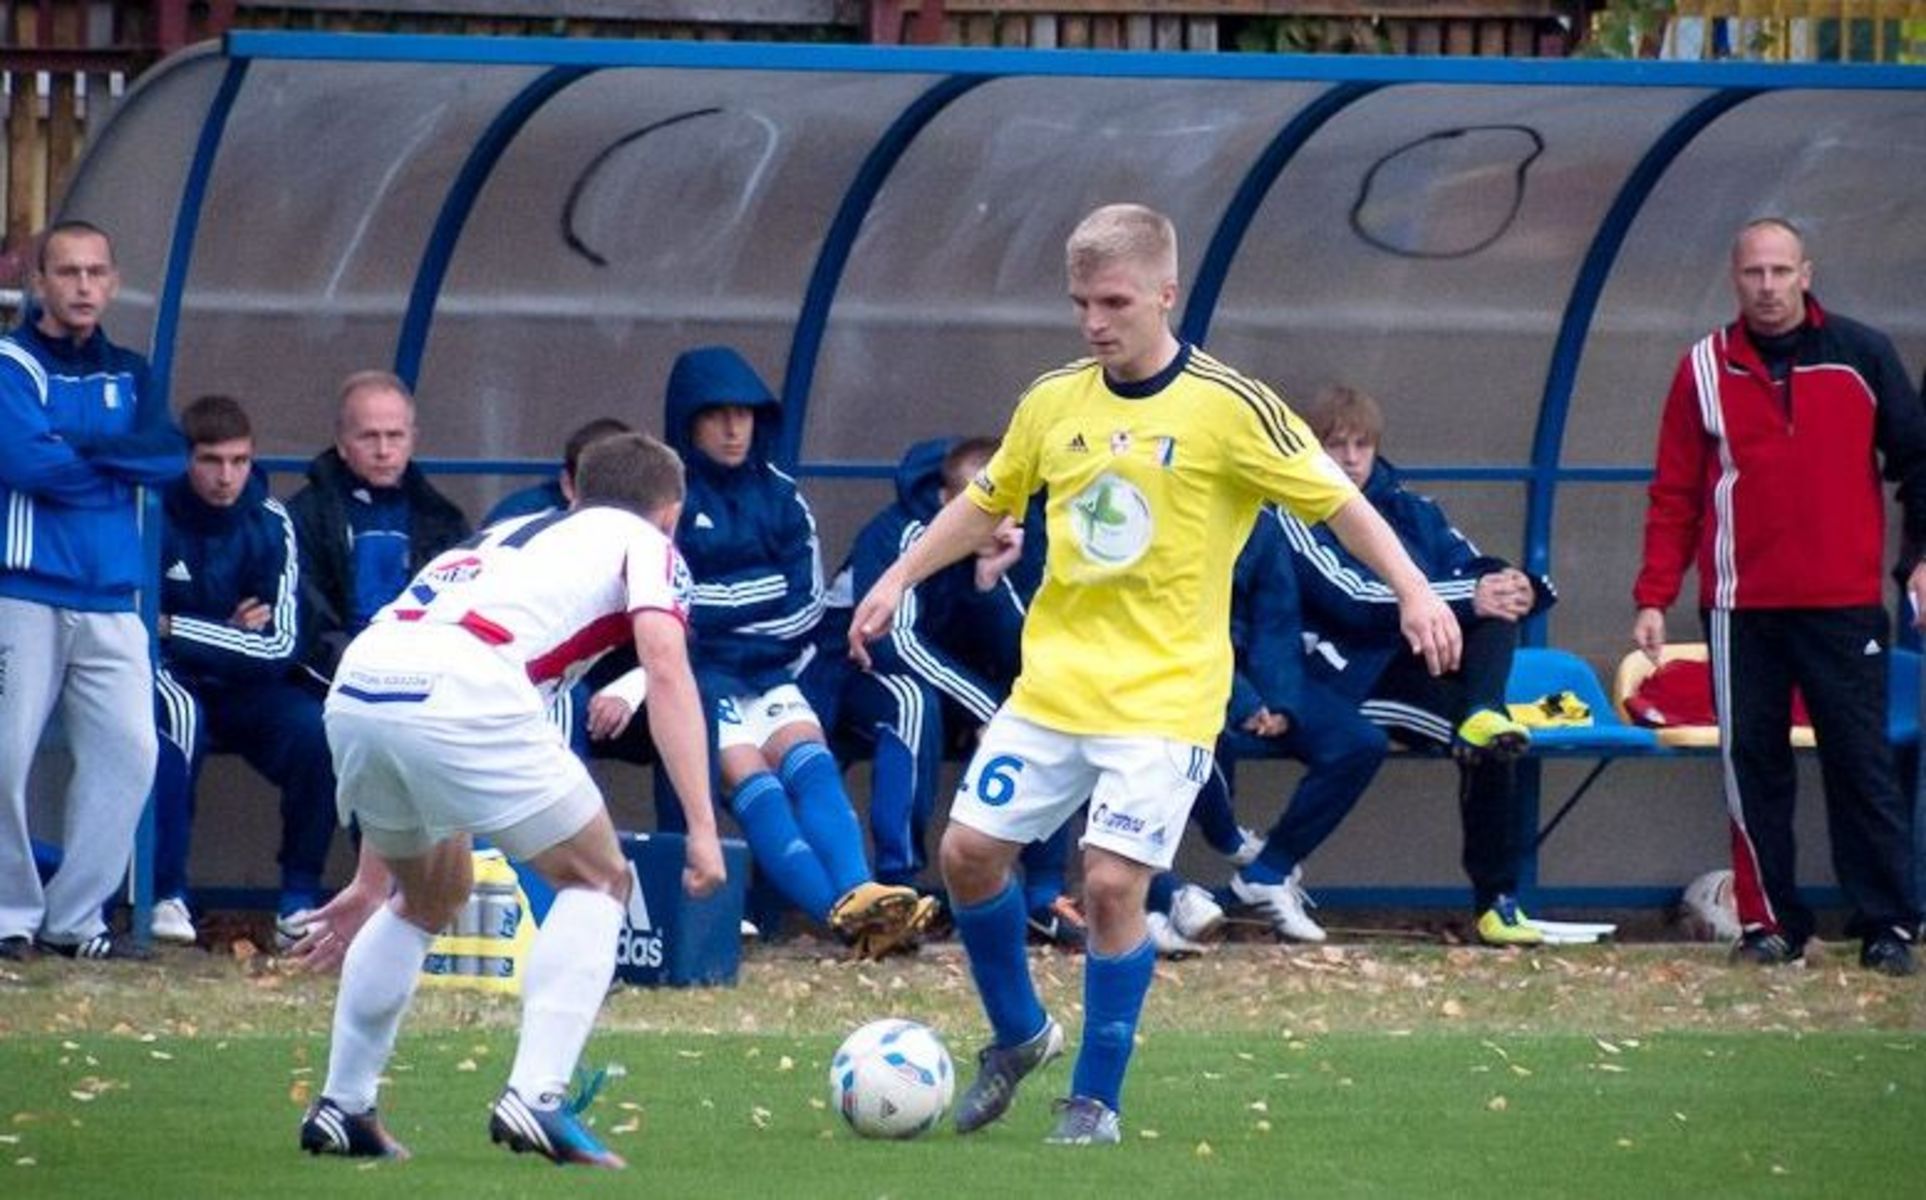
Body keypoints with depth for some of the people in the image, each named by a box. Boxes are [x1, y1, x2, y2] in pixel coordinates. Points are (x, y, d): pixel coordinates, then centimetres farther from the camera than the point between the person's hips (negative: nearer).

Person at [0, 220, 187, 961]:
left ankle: (74, 917, 4)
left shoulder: (128, 374, 15)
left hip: (110, 600, 5)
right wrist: (121, 462, -4)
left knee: (127, 751, -4)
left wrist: (80, 443, -11)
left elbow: (171, 456, 0)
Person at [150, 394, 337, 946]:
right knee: (176, 716, -36)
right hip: (165, 680, -3)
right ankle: (167, 896, -28)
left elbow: (281, 646, -11)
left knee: (314, 729, -26)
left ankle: (299, 900, -14)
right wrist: (230, 636, -20)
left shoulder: (270, 525, -7)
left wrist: (178, 630, -19)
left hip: (245, 691, 3)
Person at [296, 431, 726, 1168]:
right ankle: (535, 1098, -2)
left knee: (431, 896, 30)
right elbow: (666, 668, 1)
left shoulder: (513, 535, 39)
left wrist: (372, 880, 44)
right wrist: (702, 828, -5)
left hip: (354, 689, 6)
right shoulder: (644, 544, 22)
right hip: (463, 692, -6)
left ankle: (342, 1107, 30)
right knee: (596, 879, 12)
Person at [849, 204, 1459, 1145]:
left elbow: (1337, 501, -8)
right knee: (968, 849, 0)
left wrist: (1413, 592, -17)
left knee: (1112, 882, -13)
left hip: (1165, 697, -5)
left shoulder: (1228, 408, -10)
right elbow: (987, 501, 20)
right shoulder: (1053, 403, 5)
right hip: (1053, 681, 5)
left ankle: (1096, 1100, 2)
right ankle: (1018, 1033, 24)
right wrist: (897, 581, 16)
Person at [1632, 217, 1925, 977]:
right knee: (1753, 765, 2)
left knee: (1862, 764, -2)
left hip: (1844, 603, -1)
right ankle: (1769, 923, 8)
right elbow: (1673, 495, 5)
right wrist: (1653, 598, -2)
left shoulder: (1861, 356, 5)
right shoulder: (1705, 369, 6)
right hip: (1741, 608, 1)